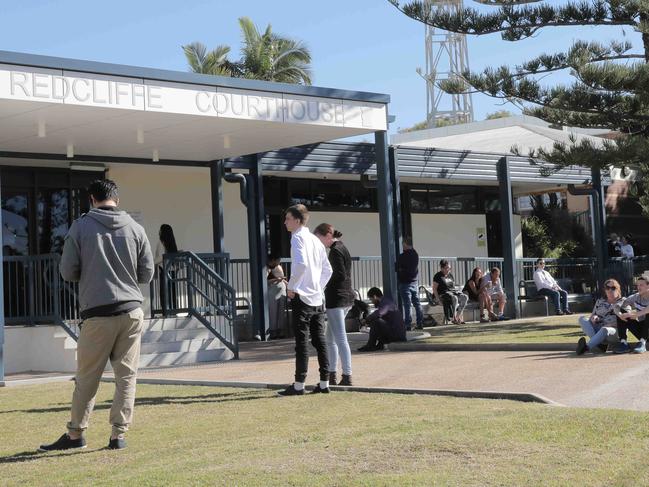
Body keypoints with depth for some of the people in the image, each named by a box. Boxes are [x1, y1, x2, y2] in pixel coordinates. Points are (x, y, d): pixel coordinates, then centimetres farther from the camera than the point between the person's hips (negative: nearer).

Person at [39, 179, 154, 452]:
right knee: (126, 375, 7)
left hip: (97, 313, -2)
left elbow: (68, 272, 0)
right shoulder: (135, 229, 3)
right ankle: (119, 434, 6)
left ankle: (76, 434, 16)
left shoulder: (81, 227, -2)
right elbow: (147, 274, 7)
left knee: (87, 377, 7)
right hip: (132, 311, 2)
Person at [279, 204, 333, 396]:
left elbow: (301, 264, -24)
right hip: (317, 298, 8)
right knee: (319, 340, 8)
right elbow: (327, 269, 20)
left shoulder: (298, 237, -8)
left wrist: (291, 287, -14)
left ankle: (299, 384, -3)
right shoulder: (315, 240, 16)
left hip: (302, 297, -8)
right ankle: (324, 382, 9)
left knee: (301, 341, -5)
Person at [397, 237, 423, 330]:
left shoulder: (402, 257, -16)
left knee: (407, 305, -4)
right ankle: (420, 323, 11)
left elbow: (397, 269, -8)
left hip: (405, 283, -6)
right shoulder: (416, 254, 5)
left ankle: (408, 325, -5)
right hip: (414, 282, 6)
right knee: (417, 303, 10)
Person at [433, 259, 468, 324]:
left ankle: (458, 316, -20)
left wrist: (457, 294, 7)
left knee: (465, 297, -20)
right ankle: (453, 318, -28)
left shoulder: (450, 275, 20)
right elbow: (434, 289, -5)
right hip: (443, 294, -7)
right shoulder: (438, 276, -1)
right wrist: (438, 298, -16)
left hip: (453, 292, 7)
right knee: (454, 298, -38)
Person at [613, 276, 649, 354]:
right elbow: (617, 307, -5)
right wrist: (619, 314, -26)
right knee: (622, 312, -9)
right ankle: (623, 343, -19)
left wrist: (636, 314, -44)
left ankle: (642, 342, -31)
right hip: (640, 327, 5)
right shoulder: (635, 297, 1)